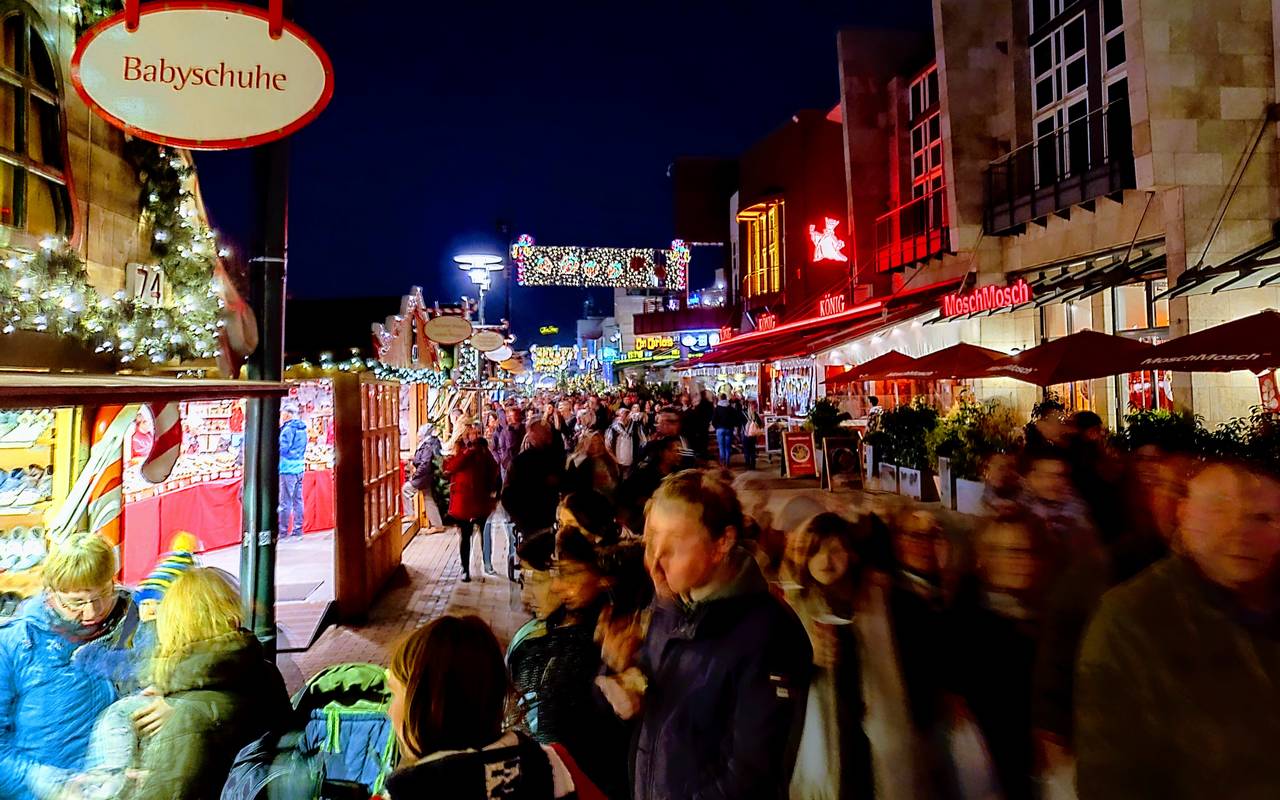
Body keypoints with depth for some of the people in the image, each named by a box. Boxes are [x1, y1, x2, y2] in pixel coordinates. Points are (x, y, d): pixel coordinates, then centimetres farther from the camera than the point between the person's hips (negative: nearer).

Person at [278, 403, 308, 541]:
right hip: (300, 468, 8)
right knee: (298, 500, 11)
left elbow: (282, 449, -17)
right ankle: (297, 529, 15)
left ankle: (283, 532, -1)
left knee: (285, 502, -4)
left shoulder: (288, 428, -12)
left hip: (288, 469, -8)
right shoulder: (302, 428, 12)